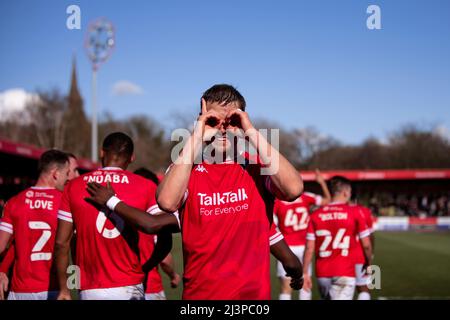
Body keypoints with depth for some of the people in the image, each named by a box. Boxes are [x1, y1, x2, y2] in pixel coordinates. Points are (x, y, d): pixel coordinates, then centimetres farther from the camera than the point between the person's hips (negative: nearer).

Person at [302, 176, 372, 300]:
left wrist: (305, 272, 7)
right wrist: (368, 263, 19)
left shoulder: (316, 215, 3)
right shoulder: (354, 212, -4)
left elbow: (309, 248, 0)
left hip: (322, 273, 4)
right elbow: (366, 245, 1)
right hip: (345, 272, -4)